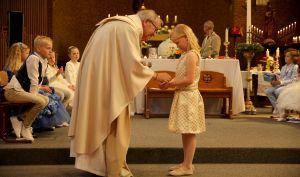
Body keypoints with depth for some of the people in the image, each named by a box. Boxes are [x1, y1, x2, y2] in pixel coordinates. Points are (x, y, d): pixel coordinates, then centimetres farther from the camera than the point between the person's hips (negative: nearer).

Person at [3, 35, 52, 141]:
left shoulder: (44, 60, 11)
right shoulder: (33, 58, -18)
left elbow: (38, 80, 16)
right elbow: (33, 81, -19)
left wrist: (41, 87, 1)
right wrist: (33, 96, -14)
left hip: (23, 90, 10)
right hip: (13, 91, -10)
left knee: (46, 100, 7)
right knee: (40, 102, -24)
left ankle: (20, 119, 3)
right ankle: (25, 127, -6)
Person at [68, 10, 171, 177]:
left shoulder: (122, 26, 18)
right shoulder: (129, 29, -14)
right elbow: (133, 64, -20)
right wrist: (156, 75, -9)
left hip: (100, 80, 10)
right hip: (108, 83, -10)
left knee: (105, 124, 16)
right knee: (115, 126, -1)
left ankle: (99, 163, 25)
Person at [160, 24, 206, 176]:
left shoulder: (192, 55, -15)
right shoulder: (186, 55, 15)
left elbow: (189, 79, -20)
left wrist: (170, 84, -15)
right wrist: (170, 81, 3)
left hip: (188, 96, -10)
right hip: (183, 96, 10)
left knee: (189, 132, -3)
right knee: (185, 132, 13)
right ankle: (186, 163, 22)